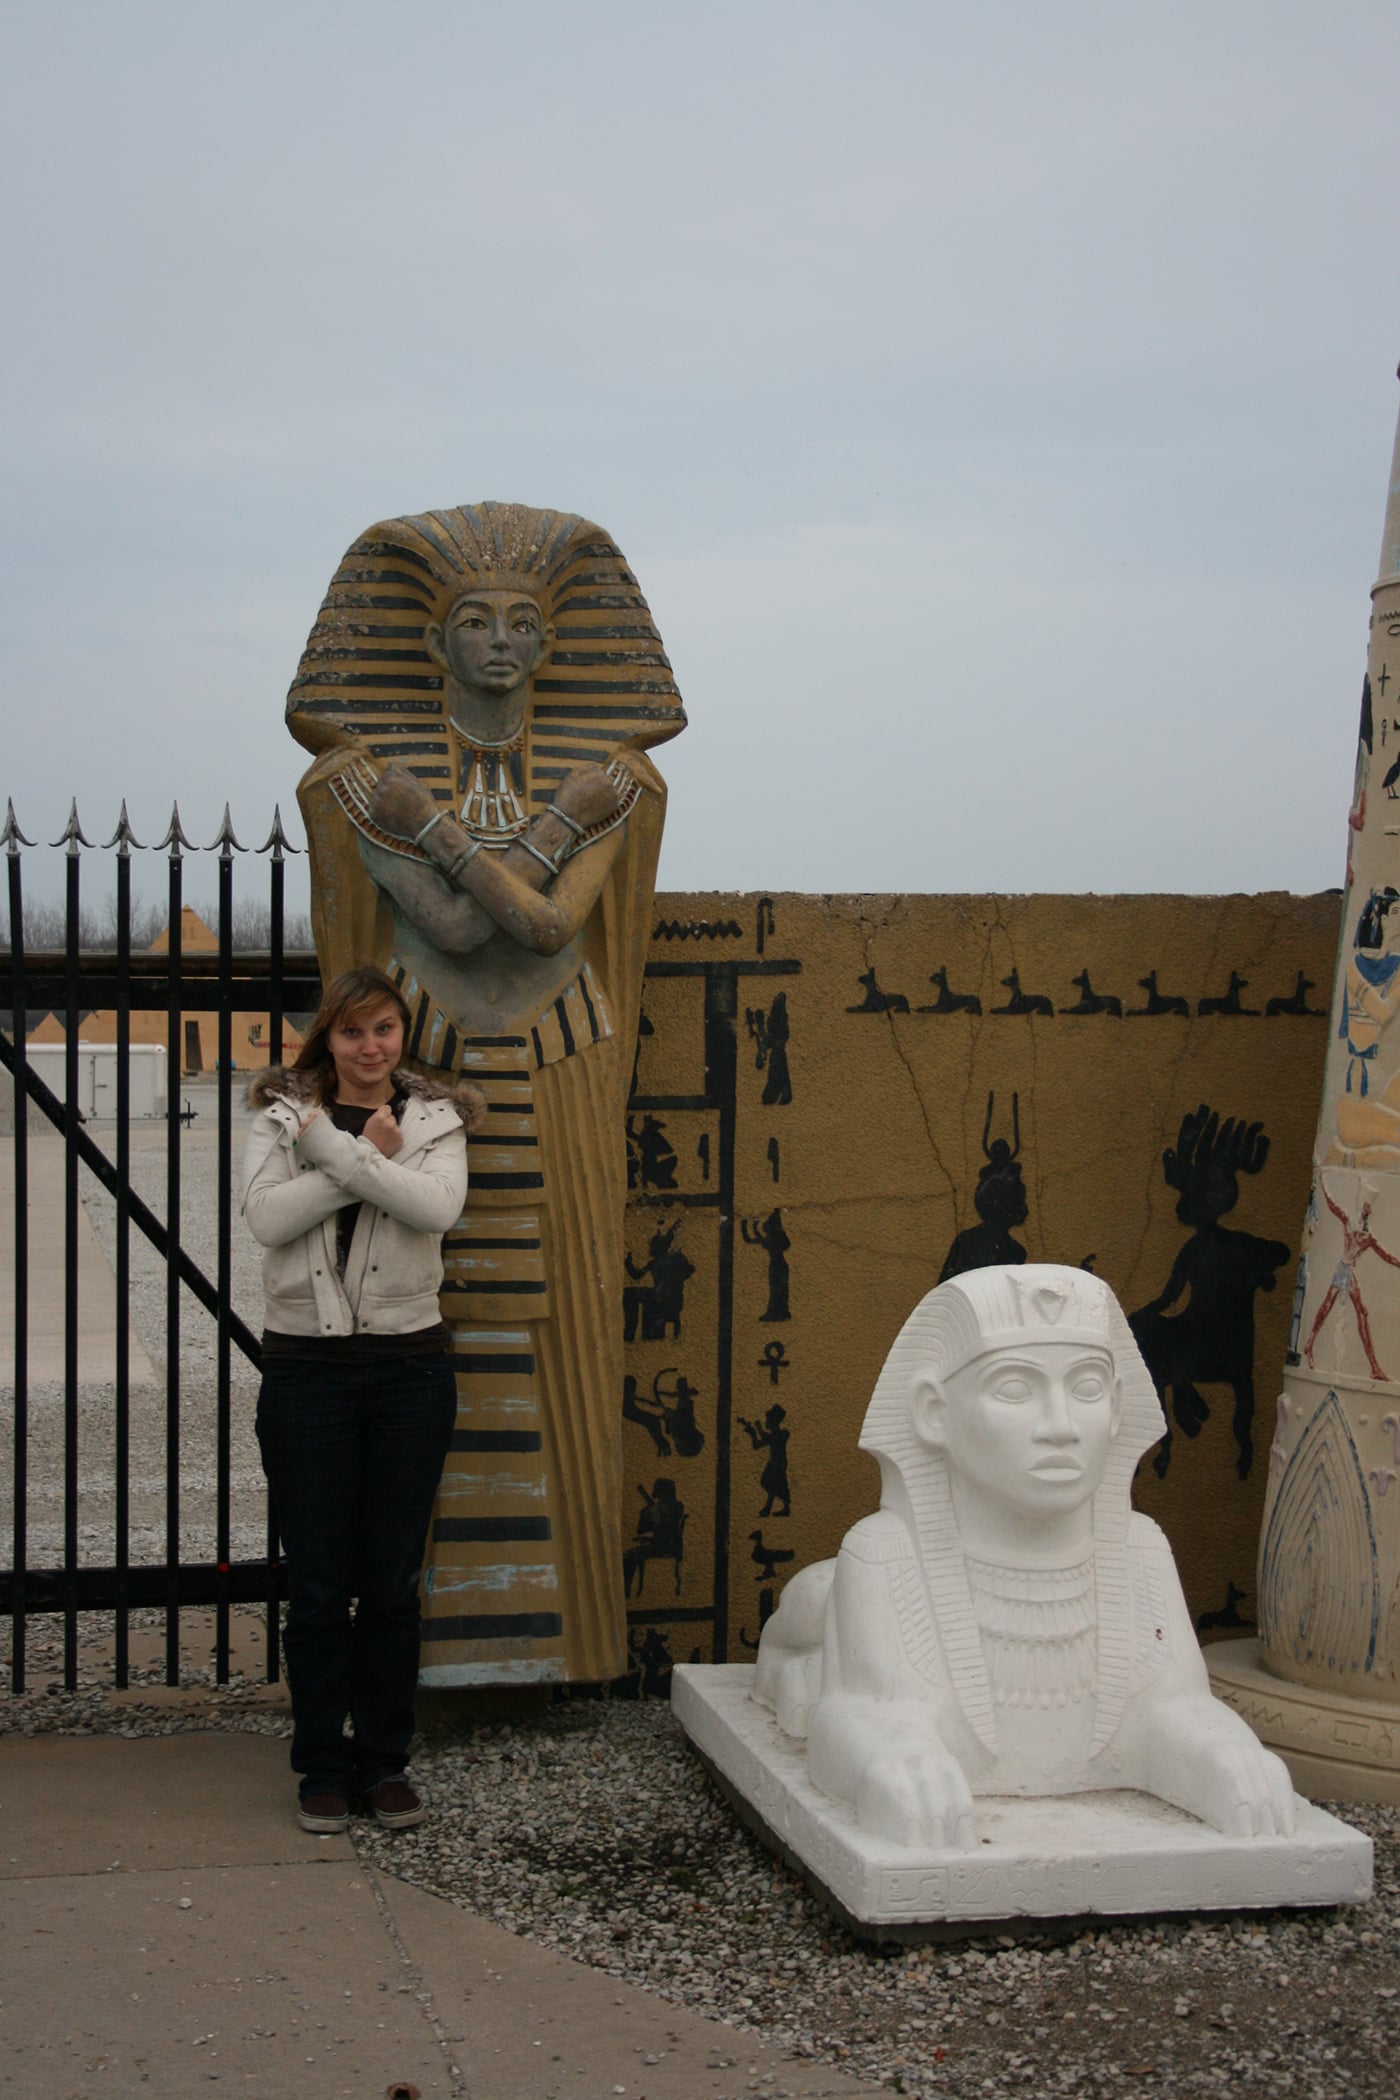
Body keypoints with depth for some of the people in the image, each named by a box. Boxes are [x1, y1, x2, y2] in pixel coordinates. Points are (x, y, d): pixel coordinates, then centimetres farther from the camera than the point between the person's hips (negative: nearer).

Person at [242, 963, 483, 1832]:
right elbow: (268, 1216, -13)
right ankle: (323, 1766, 16)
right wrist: (369, 1155, -14)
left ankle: (385, 1761, 19)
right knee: (317, 1582, 4)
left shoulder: (435, 1120, 6)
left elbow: (437, 1206, -15)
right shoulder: (282, 1116, 5)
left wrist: (332, 1144, -15)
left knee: (392, 1582, 6)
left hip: (408, 1365, 1)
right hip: (305, 1366, 0)